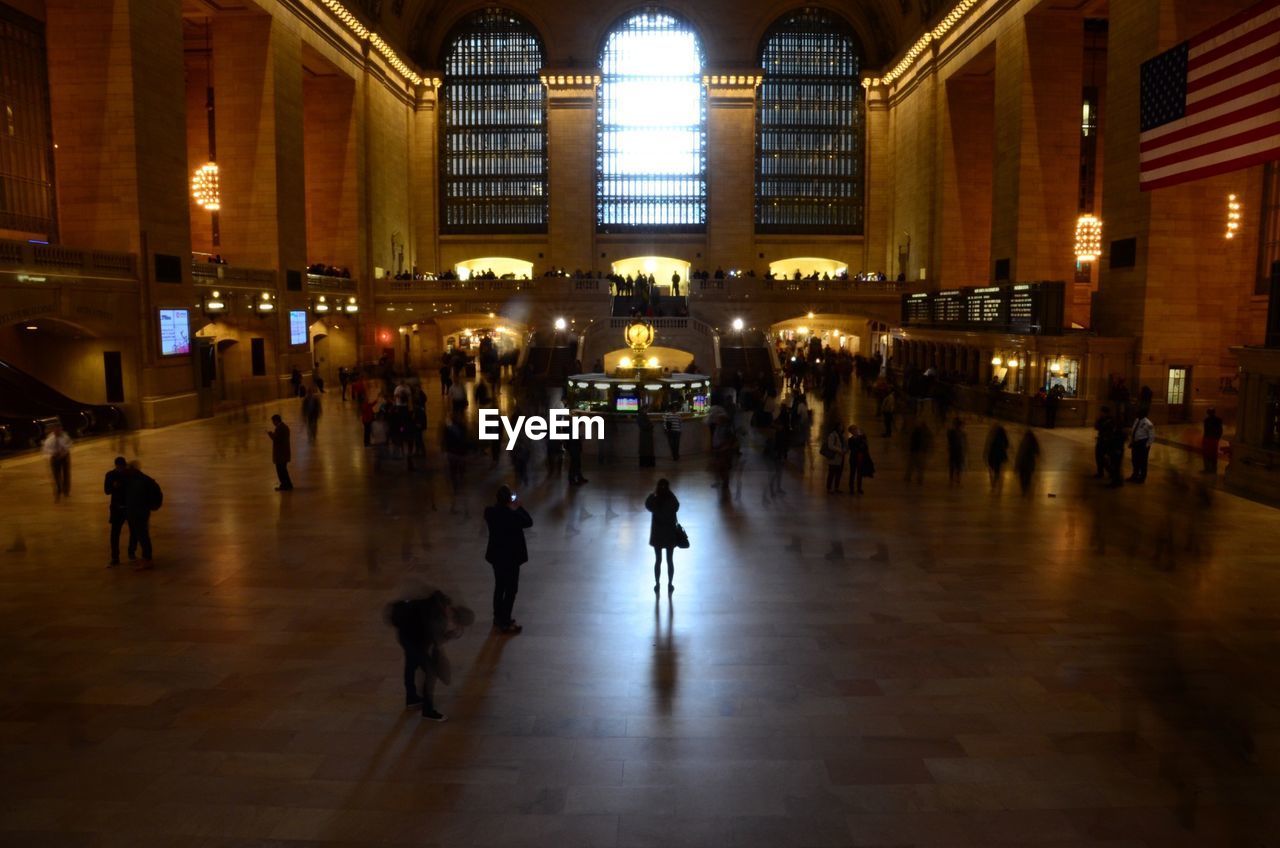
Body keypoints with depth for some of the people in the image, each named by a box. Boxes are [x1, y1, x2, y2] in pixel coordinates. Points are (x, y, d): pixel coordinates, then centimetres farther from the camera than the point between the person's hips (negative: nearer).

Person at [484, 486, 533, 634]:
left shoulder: (489, 511, -10)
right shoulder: (512, 516, -28)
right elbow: (529, 522, -10)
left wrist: (497, 504, 3)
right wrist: (518, 507, -5)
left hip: (496, 556, 7)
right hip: (511, 557, -7)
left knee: (499, 587, 22)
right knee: (511, 589, 8)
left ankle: (498, 617, 36)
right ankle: (505, 623, 16)